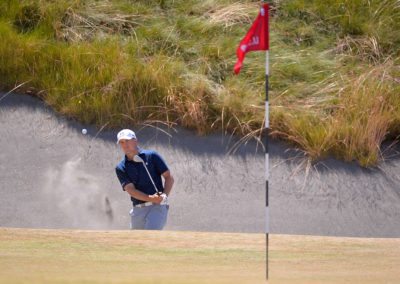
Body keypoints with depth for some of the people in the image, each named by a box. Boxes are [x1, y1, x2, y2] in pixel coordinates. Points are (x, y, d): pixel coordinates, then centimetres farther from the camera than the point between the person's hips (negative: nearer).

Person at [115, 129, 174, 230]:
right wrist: (150, 198, -22)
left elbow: (169, 177, 4)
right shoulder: (121, 168, 6)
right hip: (138, 210, 4)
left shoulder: (152, 156, 3)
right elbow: (130, 190, -6)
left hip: (158, 207, -4)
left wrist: (165, 195, -14)